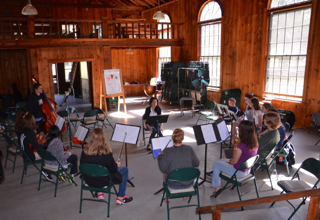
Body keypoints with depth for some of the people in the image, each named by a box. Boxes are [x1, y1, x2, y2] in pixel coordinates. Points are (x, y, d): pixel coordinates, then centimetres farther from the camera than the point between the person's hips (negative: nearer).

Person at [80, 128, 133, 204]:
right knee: (125, 169, 12)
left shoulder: (85, 150, -9)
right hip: (102, 181, -5)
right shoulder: (106, 151, -22)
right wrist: (117, 165, 8)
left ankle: (99, 193, 35)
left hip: (89, 181, 6)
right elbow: (113, 170, -15)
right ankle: (120, 198, 18)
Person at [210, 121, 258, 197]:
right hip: (248, 170, 7)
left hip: (239, 172, -7)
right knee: (223, 160, 25)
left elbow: (234, 161, -18)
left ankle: (217, 187, 20)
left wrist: (229, 162, 3)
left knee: (216, 164, 12)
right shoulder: (255, 143, -9)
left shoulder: (241, 146, -32)